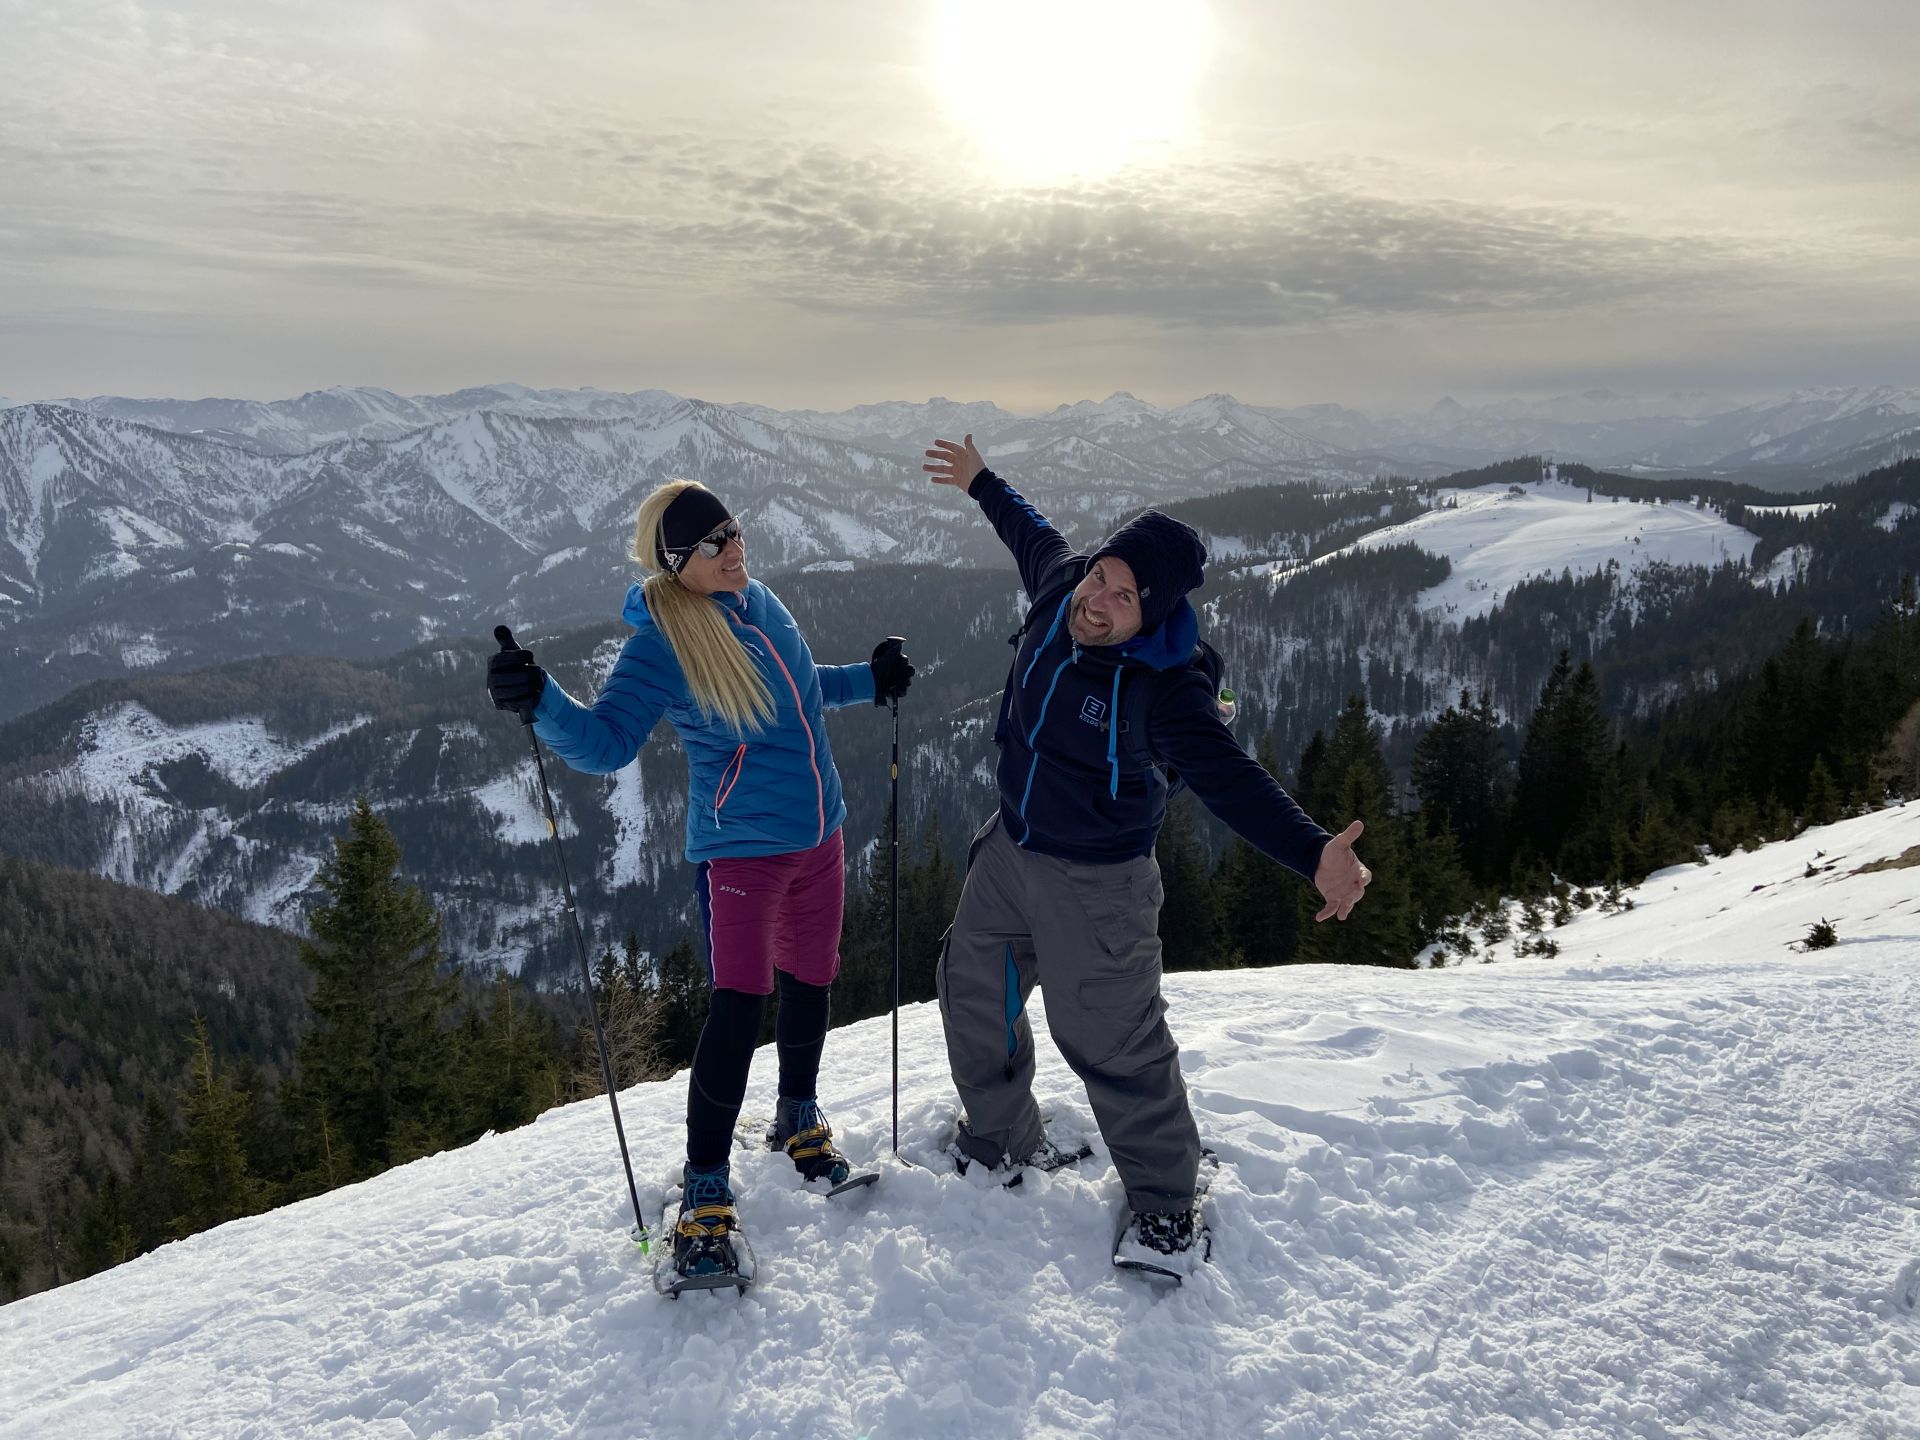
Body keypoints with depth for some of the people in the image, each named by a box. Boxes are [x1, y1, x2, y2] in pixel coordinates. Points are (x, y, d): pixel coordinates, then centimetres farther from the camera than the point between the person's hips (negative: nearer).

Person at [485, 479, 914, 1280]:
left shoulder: (759, 601, 5)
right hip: (741, 847, -7)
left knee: (811, 980, 17)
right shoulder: (660, 641, -16)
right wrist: (541, 704, -41)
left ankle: (799, 1117, 42)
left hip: (819, 834, 7)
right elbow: (606, 742, -25)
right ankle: (705, 1186, 2)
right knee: (738, 1005, -14)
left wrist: (868, 681, 17)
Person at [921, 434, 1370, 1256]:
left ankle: (1163, 1197, 23)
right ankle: (1002, 1141, 43)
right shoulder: (1058, 587, -10)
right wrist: (981, 482, 30)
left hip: (1095, 881, -7)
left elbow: (1229, 779, -34)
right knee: (972, 990, 19)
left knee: (1111, 1042, -1)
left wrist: (1313, 853, -50)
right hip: (1009, 851, 8)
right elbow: (1032, 533, 13)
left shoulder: (1165, 687, -28)